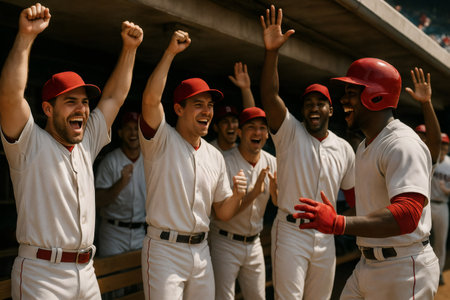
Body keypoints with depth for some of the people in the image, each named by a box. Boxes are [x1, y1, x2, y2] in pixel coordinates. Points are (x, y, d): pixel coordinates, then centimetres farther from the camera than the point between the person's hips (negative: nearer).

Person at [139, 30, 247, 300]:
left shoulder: (215, 156, 12)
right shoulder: (162, 140, -5)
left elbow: (223, 213, 14)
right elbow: (151, 100, -26)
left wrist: (236, 195, -8)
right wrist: (171, 52, -23)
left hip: (201, 250, 6)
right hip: (165, 249, -6)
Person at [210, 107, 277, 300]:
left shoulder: (272, 164, 1)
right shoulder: (224, 162, -16)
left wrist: (274, 191, -19)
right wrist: (253, 193, -30)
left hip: (254, 242, 5)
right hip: (225, 242, -5)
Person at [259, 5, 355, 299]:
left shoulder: (344, 149, 7)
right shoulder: (290, 132, -4)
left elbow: (352, 192, 15)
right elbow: (270, 96, -19)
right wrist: (272, 52, -32)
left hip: (325, 237, 4)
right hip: (291, 233, -4)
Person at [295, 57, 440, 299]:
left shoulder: (403, 145, -20)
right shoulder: (364, 146, 15)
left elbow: (407, 215, -34)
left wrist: (339, 224, -43)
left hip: (403, 270, -9)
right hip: (367, 264, 9)